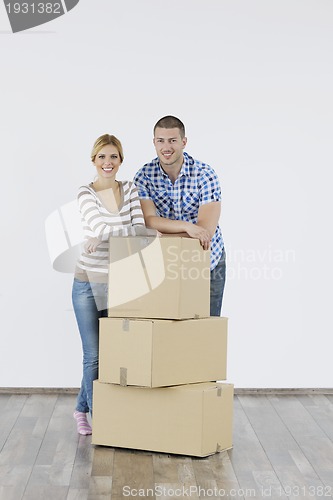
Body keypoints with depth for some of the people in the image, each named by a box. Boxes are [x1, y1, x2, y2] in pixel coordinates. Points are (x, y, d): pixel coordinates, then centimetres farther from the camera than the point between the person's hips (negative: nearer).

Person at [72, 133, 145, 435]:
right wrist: (130, 231, -18)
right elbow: (100, 228, -21)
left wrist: (105, 237, -20)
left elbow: (140, 229, -9)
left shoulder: (130, 189, 3)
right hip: (88, 283, -3)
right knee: (93, 354, 1)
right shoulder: (86, 194, -7)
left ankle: (83, 408, 31)